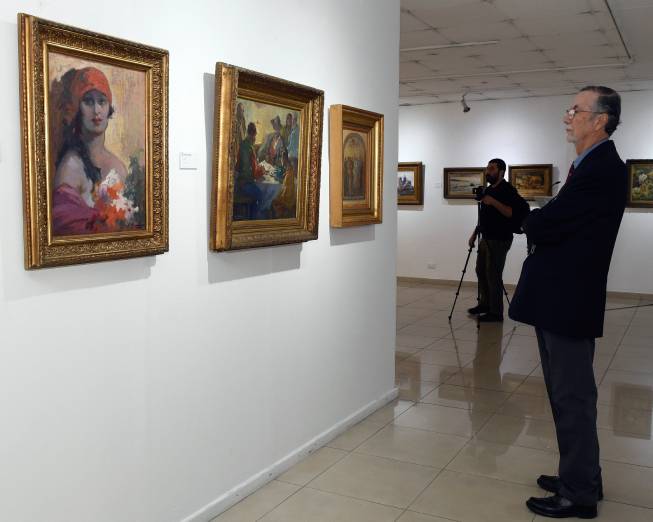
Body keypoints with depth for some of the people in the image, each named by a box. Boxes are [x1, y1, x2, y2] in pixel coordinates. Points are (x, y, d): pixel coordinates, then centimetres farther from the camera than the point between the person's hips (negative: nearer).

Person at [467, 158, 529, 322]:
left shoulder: (508, 190, -11)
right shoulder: (488, 190, 16)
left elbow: (516, 212, -24)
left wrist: (494, 202, -26)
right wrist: (474, 234, 17)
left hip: (499, 240, -9)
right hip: (486, 238, 9)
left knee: (493, 275, -9)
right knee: (481, 271, 14)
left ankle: (496, 313, -4)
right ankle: (484, 304, 26)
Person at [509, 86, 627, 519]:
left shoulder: (602, 168, -18)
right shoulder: (594, 164, 16)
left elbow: (542, 225, -21)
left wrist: (532, 222, -1)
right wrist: (541, 224, -4)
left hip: (569, 302, -10)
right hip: (560, 297, 10)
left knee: (572, 398, 1)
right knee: (568, 395, 19)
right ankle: (582, 477, 34)